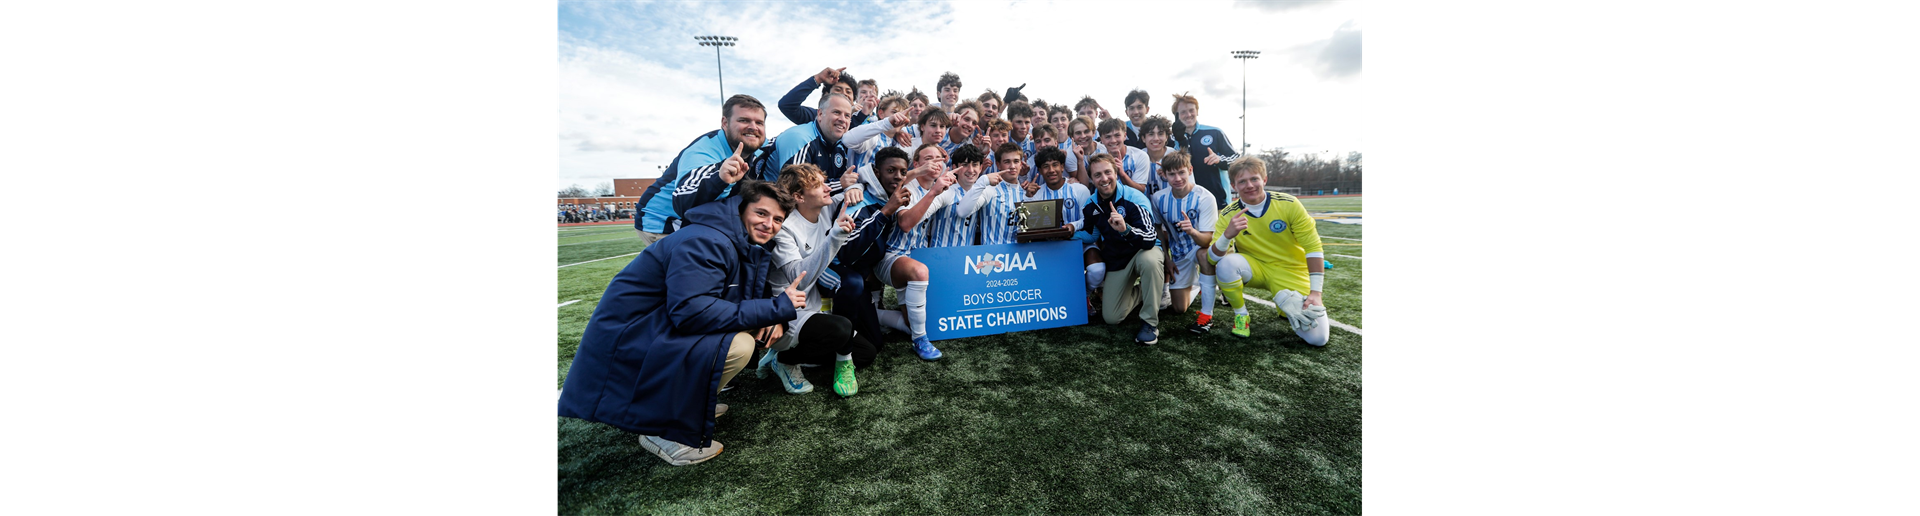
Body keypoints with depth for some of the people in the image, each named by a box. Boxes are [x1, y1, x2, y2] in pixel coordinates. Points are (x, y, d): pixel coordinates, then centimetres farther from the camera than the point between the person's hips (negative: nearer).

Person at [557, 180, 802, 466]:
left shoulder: (749, 246, 5)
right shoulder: (706, 241, -25)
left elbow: (758, 291, 14)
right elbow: (691, 311, -34)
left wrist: (772, 317, -10)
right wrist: (776, 308, -30)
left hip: (661, 326, 10)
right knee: (738, 344, -26)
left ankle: (689, 400, 13)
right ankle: (667, 431, -9)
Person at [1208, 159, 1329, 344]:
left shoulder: (1288, 204, -14)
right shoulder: (1228, 215, -12)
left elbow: (1313, 247, -10)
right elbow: (1214, 258, -19)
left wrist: (1315, 292, -15)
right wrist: (1228, 235, -40)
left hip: (1290, 272, 0)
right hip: (1255, 269, 0)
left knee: (1317, 338, -14)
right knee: (1226, 264, -34)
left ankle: (1284, 303, 18)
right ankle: (1240, 314, -7)